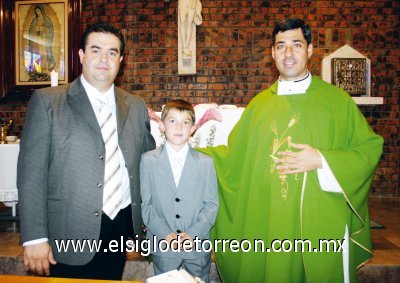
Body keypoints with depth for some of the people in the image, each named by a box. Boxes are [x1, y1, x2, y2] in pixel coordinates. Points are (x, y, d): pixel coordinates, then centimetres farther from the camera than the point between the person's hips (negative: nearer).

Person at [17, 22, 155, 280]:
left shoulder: (137, 107, 5)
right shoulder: (47, 101, -6)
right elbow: (31, 172, -9)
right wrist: (34, 238, -12)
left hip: (121, 228, 4)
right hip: (69, 234, -3)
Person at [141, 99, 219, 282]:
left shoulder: (206, 162, -1)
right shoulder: (148, 160, -3)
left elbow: (211, 204, -1)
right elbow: (145, 203, -3)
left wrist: (193, 234, -12)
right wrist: (164, 234, -12)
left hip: (198, 245, 1)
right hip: (162, 246, 0)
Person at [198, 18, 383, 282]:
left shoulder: (336, 99, 0)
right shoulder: (259, 104, 6)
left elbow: (369, 148, -1)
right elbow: (232, 156, 12)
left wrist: (322, 161, -14)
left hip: (322, 222, -1)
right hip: (267, 221, 2)